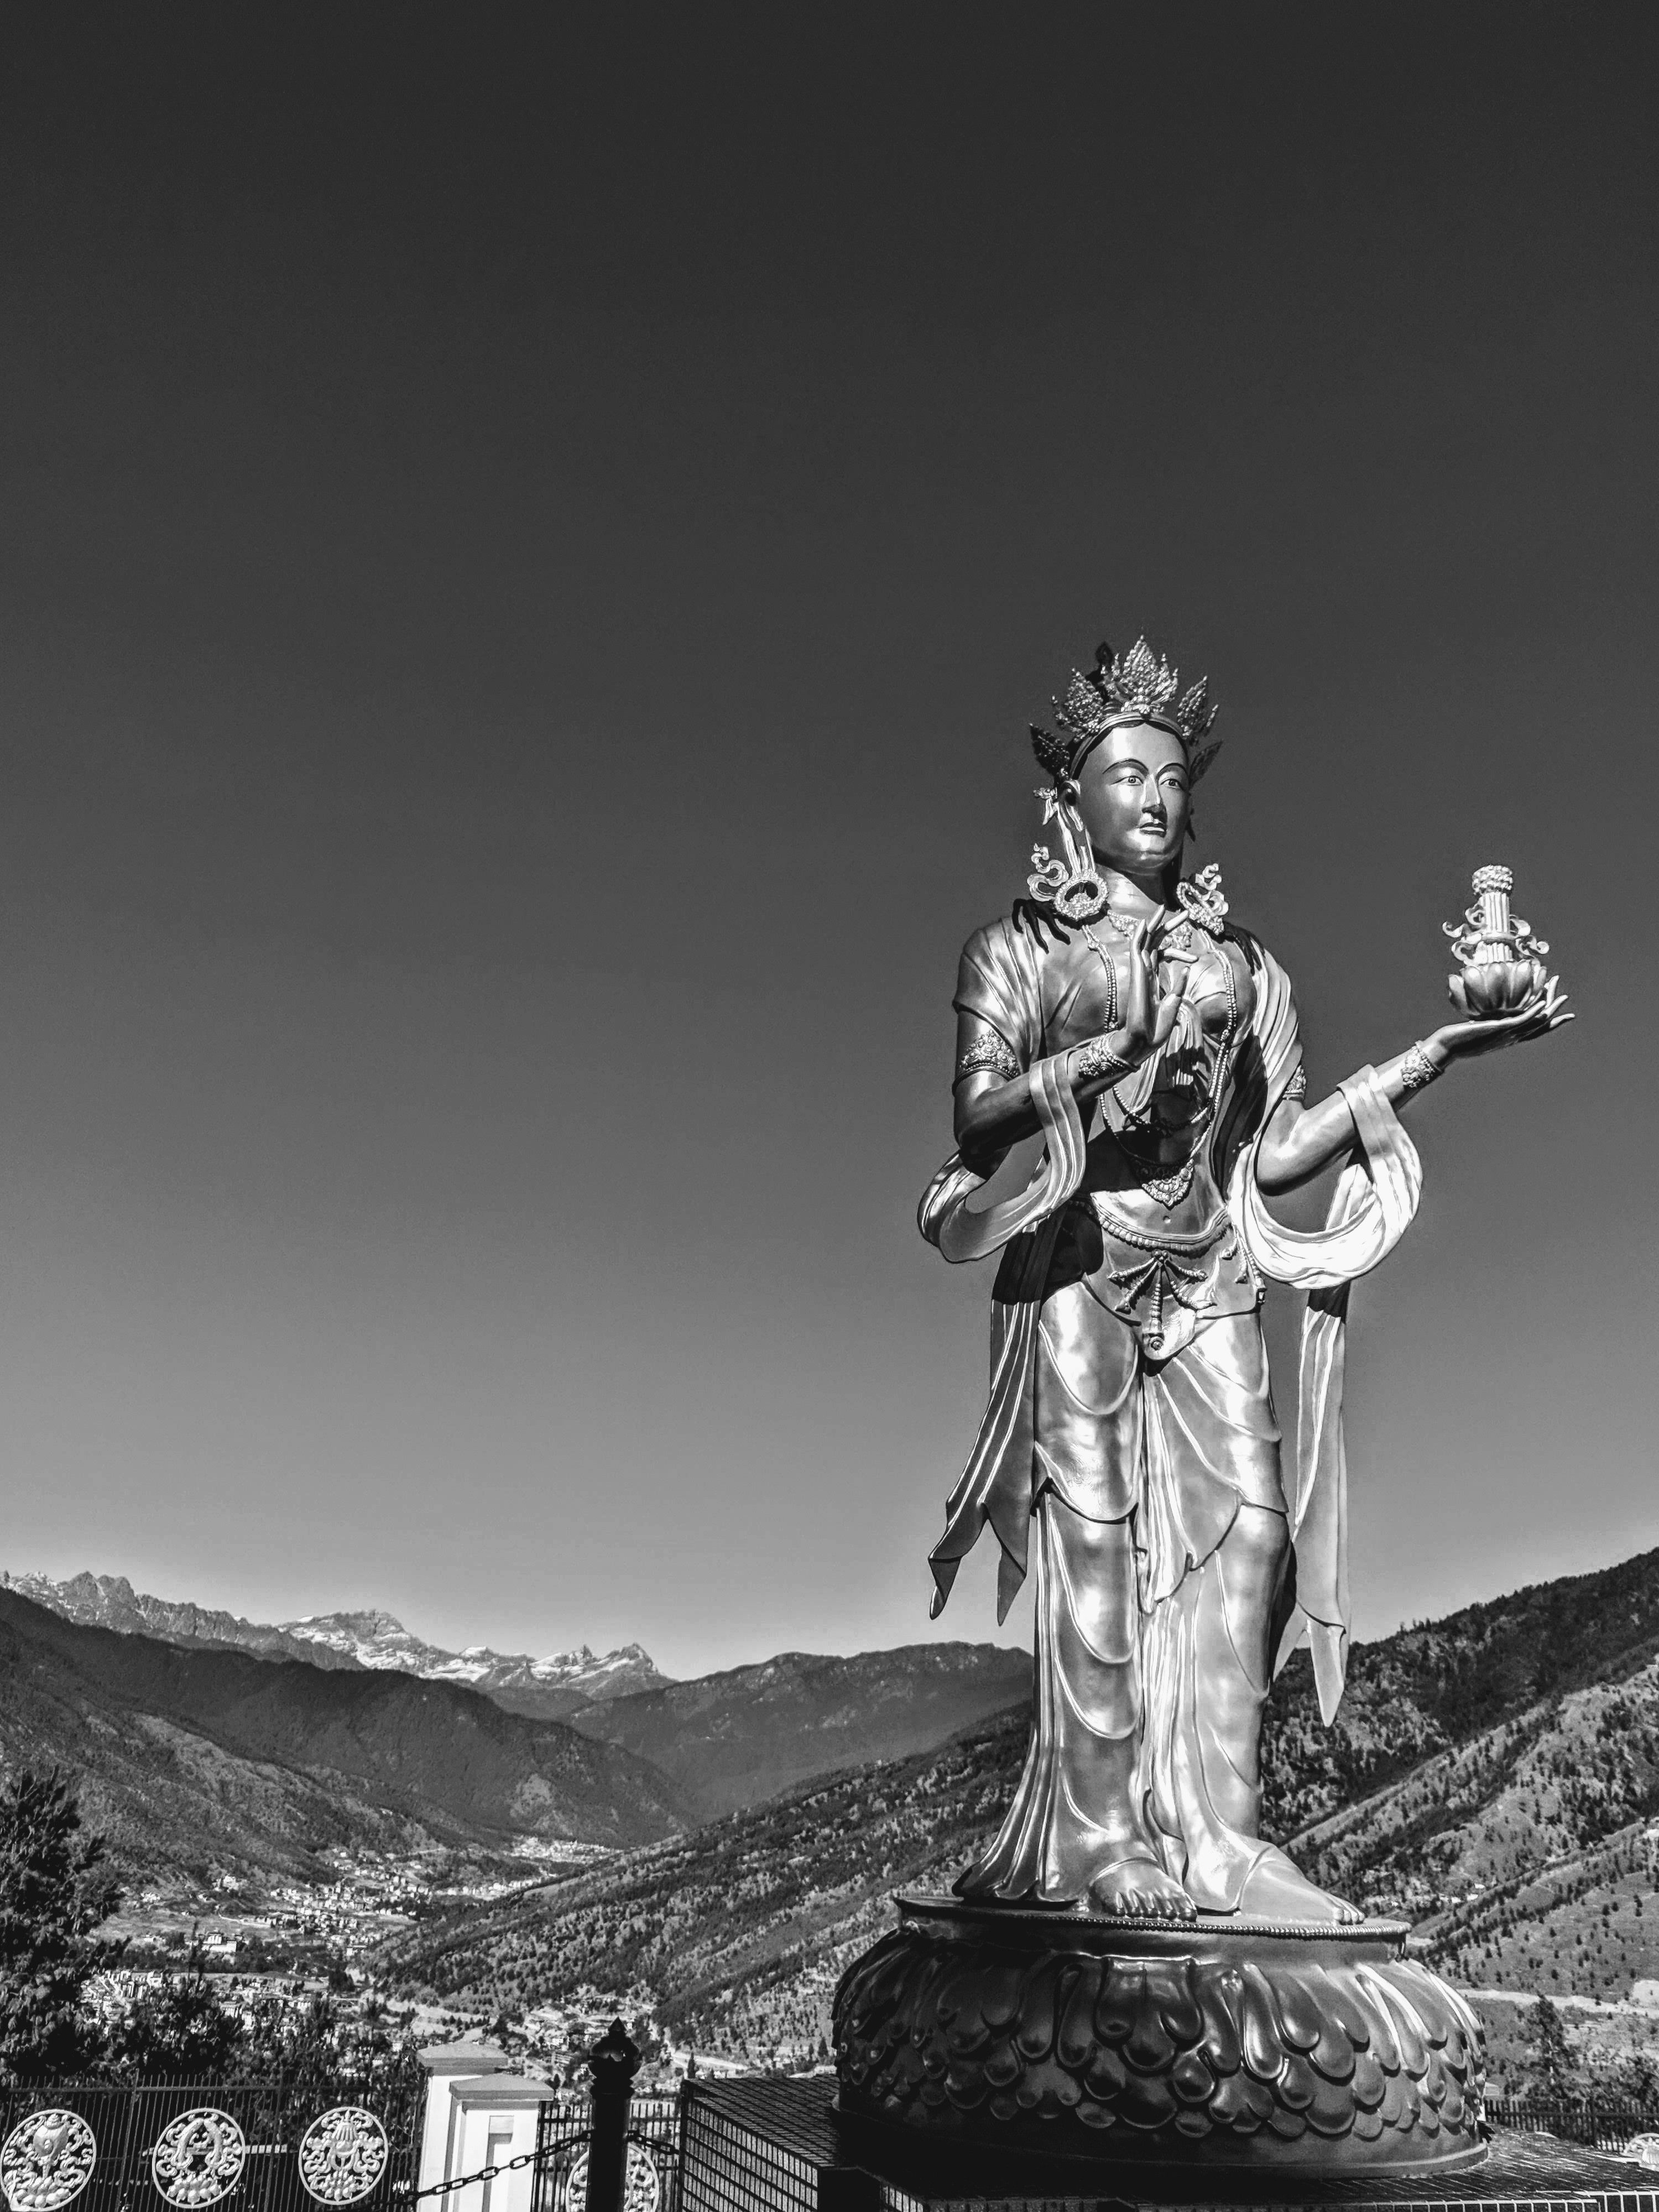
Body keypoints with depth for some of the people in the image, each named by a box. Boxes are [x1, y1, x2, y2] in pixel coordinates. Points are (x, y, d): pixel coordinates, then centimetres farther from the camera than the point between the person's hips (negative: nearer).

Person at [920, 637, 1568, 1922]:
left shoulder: (1241, 964, 18)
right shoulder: (1020, 948, 9)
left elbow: (1274, 1154, 11)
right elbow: (975, 1123, -2)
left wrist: (1438, 1053, 7)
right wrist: (1109, 1053, -16)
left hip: (1207, 1271, 4)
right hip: (1078, 1254, -3)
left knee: (1251, 1518, -8)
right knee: (1096, 1526, -10)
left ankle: (1213, 1839, -3)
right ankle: (1100, 1840, -3)